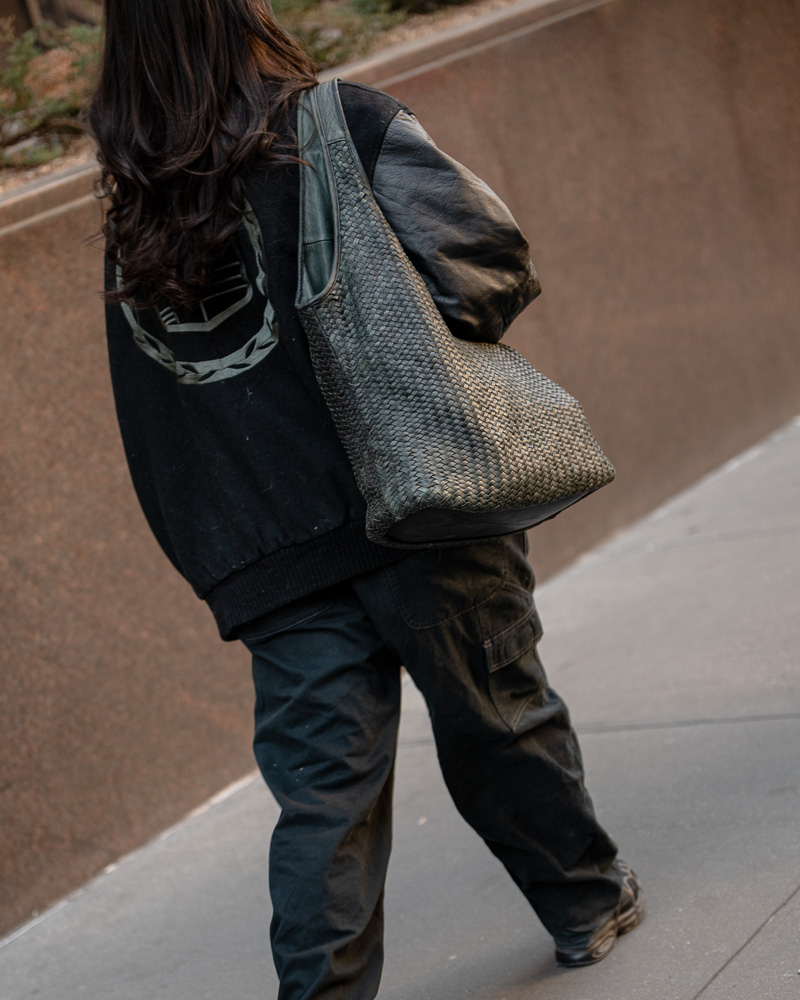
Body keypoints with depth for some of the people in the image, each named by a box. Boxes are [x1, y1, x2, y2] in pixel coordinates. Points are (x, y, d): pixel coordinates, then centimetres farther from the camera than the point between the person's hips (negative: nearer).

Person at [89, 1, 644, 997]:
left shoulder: (131, 221, 7)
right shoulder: (347, 126, -7)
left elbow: (156, 437, 11)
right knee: (498, 720, 16)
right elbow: (488, 260, -13)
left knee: (323, 789, 6)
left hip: (267, 557, 3)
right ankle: (590, 902, 35)